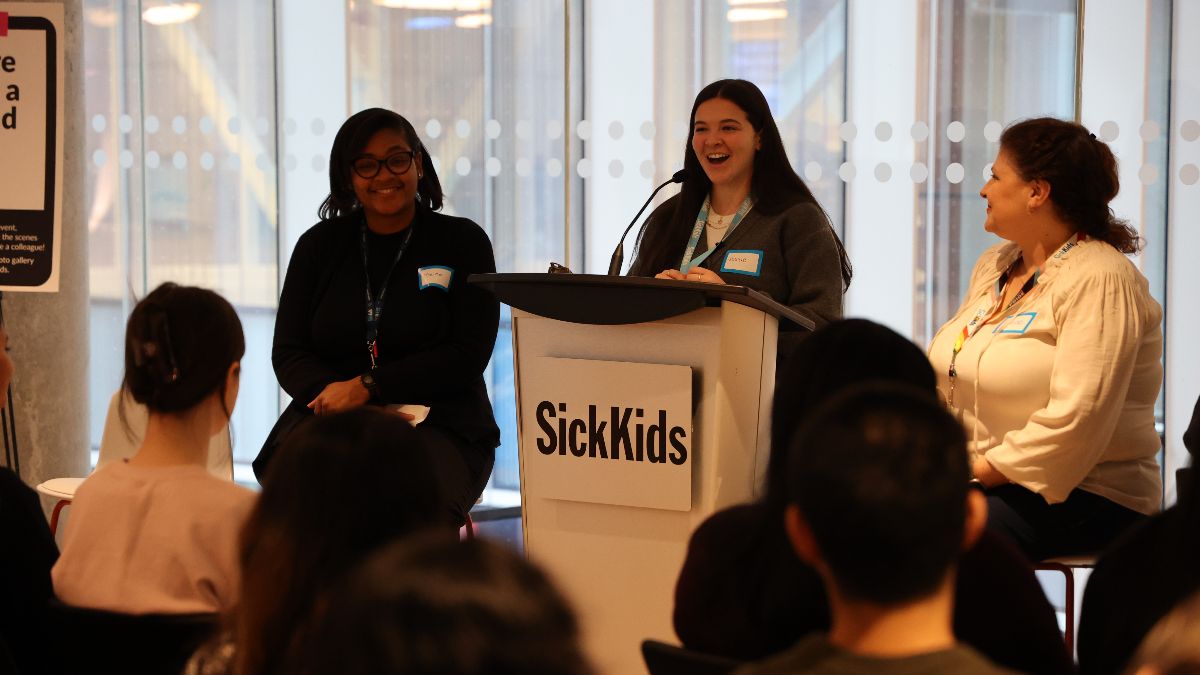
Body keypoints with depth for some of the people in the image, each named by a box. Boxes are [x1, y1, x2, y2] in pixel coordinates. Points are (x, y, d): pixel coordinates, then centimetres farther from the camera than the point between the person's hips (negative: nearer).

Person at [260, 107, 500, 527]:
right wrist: (332, 392, -13)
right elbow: (287, 352, 11)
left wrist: (366, 387, -11)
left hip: (437, 425, -2)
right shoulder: (320, 245, 16)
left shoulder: (462, 242, 7)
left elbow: (468, 355, -2)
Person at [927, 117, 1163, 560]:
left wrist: (984, 470, -19)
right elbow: (942, 382, 16)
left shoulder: (1099, 282, -13)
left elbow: (1073, 421, -23)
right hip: (973, 478, 8)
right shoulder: (993, 265, 16)